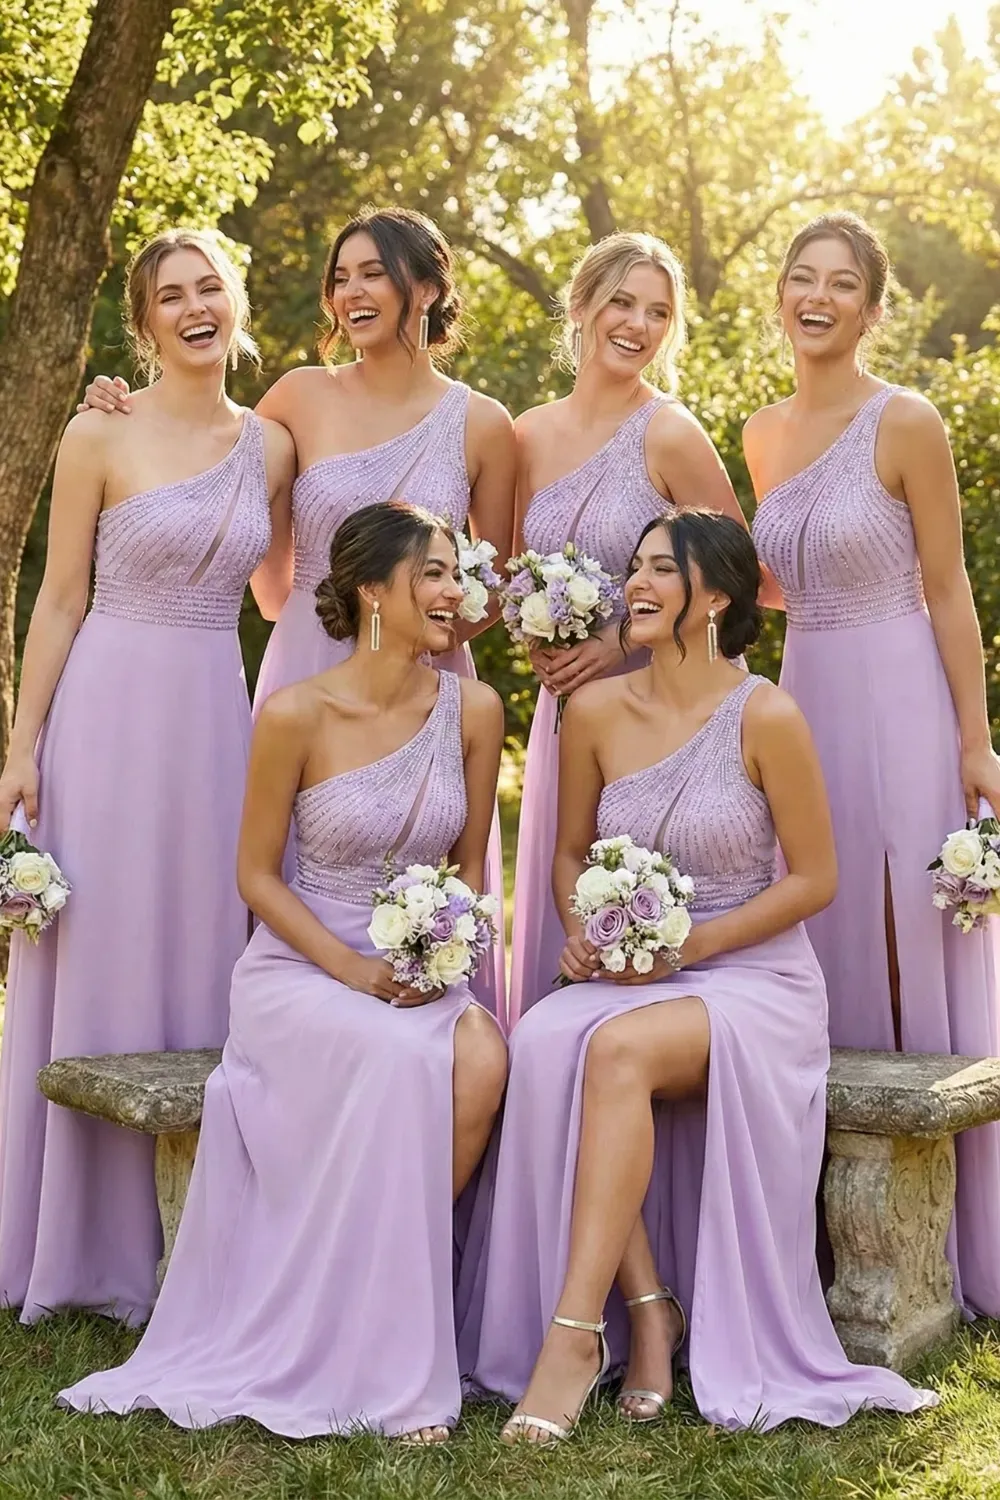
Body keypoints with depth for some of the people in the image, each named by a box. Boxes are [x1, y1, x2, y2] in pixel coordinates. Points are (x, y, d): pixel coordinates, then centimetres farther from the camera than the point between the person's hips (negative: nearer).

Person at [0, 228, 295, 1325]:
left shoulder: (270, 447, 9)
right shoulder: (99, 438, -2)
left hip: (217, 718, 4)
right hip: (109, 710, -4)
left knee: (203, 960, 8)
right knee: (99, 967, 2)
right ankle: (91, 1246, 15)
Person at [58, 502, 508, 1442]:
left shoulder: (472, 711, 0)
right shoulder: (295, 715, -10)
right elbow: (257, 877, -4)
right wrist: (353, 970, -16)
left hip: (424, 969, 4)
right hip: (301, 964, -3)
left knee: (481, 1058, -29)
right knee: (401, 1061, -33)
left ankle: (389, 1308, -14)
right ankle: (381, 1360, -18)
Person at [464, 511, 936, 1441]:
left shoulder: (766, 717, -10)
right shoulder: (595, 711, 4)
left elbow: (814, 879, -5)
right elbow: (572, 852, 17)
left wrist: (687, 946, -13)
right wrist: (580, 934, -4)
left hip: (754, 980, -4)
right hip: (628, 979, 4)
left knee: (618, 1049, -34)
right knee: (543, 1043, -29)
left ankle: (575, 1334, -27)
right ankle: (648, 1307, -18)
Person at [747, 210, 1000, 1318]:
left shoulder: (907, 424, -8)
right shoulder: (763, 434, 10)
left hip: (899, 700, -6)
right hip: (803, 696, 6)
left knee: (909, 960, -1)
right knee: (822, 950, 10)